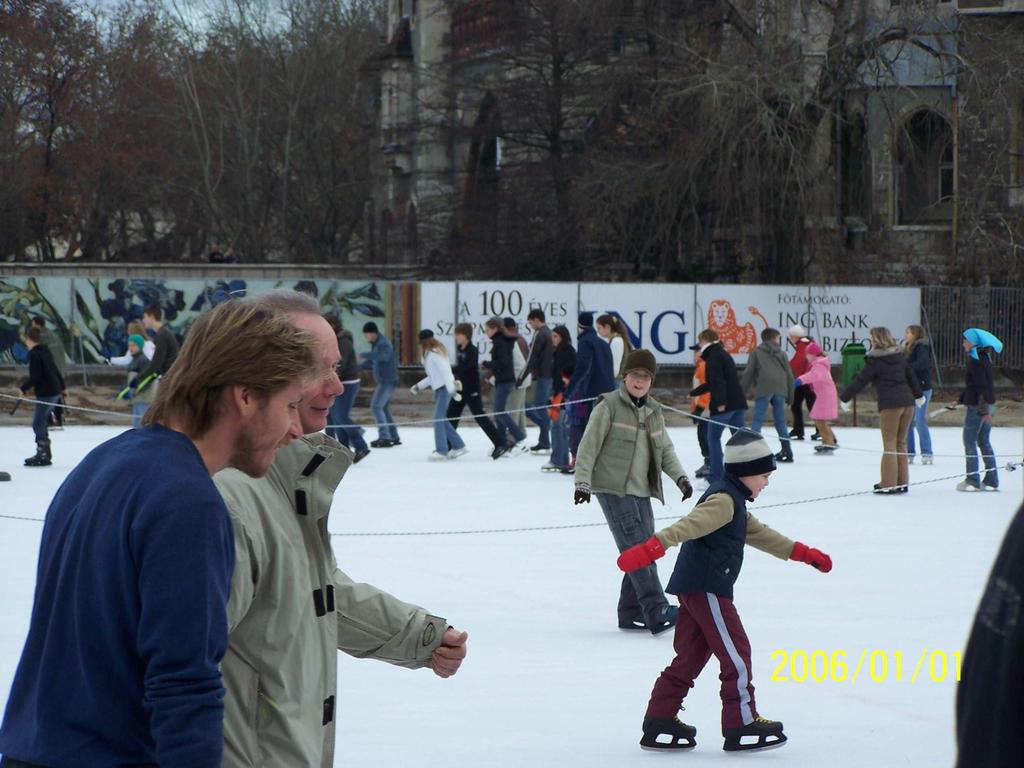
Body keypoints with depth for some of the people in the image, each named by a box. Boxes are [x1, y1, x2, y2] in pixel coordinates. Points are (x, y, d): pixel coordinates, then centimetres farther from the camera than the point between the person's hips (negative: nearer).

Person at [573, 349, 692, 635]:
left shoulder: (654, 411, 15)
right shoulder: (609, 406, -5)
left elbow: (665, 450, 21)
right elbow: (589, 446, -7)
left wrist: (680, 477, 7)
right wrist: (583, 481, -15)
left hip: (641, 492, 7)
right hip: (613, 490, -7)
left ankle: (631, 613, 13)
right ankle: (657, 611, -22)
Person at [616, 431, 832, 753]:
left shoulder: (734, 503, 23)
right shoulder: (724, 500, -12)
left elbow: (760, 535, 33)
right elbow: (688, 526, -26)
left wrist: (804, 553, 36)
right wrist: (652, 548, -39)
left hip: (695, 590, 11)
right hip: (706, 589, -11)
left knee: (690, 655, 10)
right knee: (735, 654, -6)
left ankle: (659, 725, 10)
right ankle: (742, 726, -2)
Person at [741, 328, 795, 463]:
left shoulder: (757, 353, 12)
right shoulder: (781, 354, 19)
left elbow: (749, 373, 4)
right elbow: (789, 375, 16)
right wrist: (790, 396, 21)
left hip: (763, 389, -3)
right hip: (780, 390, 3)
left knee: (757, 420, -5)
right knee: (780, 422, 11)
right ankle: (787, 452, 11)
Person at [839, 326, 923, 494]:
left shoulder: (875, 360, -5)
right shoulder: (899, 356, 13)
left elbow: (860, 381, -4)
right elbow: (911, 376, 23)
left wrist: (844, 397, 4)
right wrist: (918, 395, 37)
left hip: (890, 405, -6)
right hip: (907, 402, 6)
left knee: (889, 444, -2)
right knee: (901, 443, 14)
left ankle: (888, 484, -2)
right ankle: (902, 482, 15)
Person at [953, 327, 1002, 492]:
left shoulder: (975, 359, -14)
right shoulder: (984, 357, 14)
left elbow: (981, 385, -21)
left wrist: (983, 409, -24)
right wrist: (959, 400, 28)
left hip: (978, 406, -9)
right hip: (988, 405, 9)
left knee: (969, 441, -3)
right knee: (984, 442, 12)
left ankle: (973, 480, -5)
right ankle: (991, 480, 12)